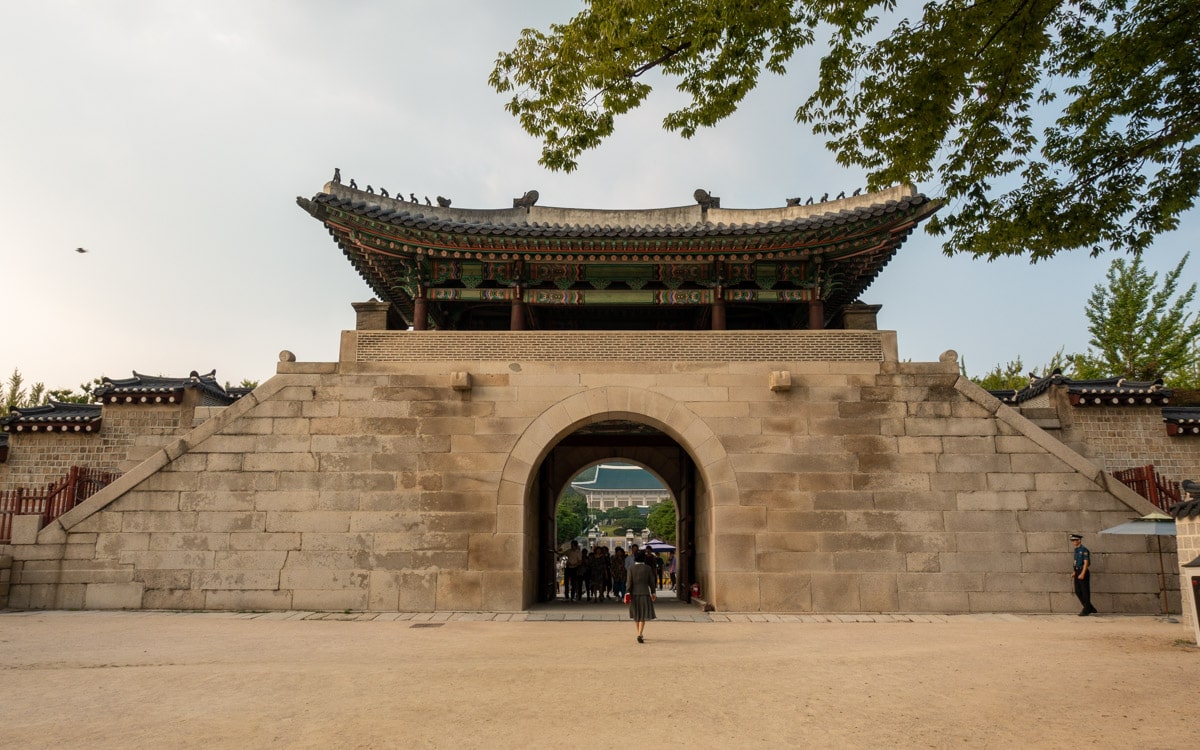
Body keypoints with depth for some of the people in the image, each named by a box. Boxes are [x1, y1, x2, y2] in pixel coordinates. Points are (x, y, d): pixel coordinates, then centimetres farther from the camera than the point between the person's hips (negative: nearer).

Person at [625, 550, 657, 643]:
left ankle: (640, 634, 27)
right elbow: (651, 581, 0)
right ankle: (639, 635, -16)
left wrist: (627, 593, -9)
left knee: (636, 614, 17)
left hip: (634, 593, 2)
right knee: (643, 615, 0)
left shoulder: (631, 568, -5)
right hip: (644, 593, -1)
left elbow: (629, 581, -9)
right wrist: (653, 593, 11)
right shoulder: (648, 568, -4)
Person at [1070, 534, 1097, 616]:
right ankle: (1091, 609, 21)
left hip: (1083, 572, -9)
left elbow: (1086, 562, -17)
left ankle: (1086, 610, 6)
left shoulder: (1084, 550, -13)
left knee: (1085, 592, -1)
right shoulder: (1076, 550, 14)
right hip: (1077, 572, 9)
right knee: (1078, 591, 10)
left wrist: (1082, 574, -22)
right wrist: (1074, 572, 17)